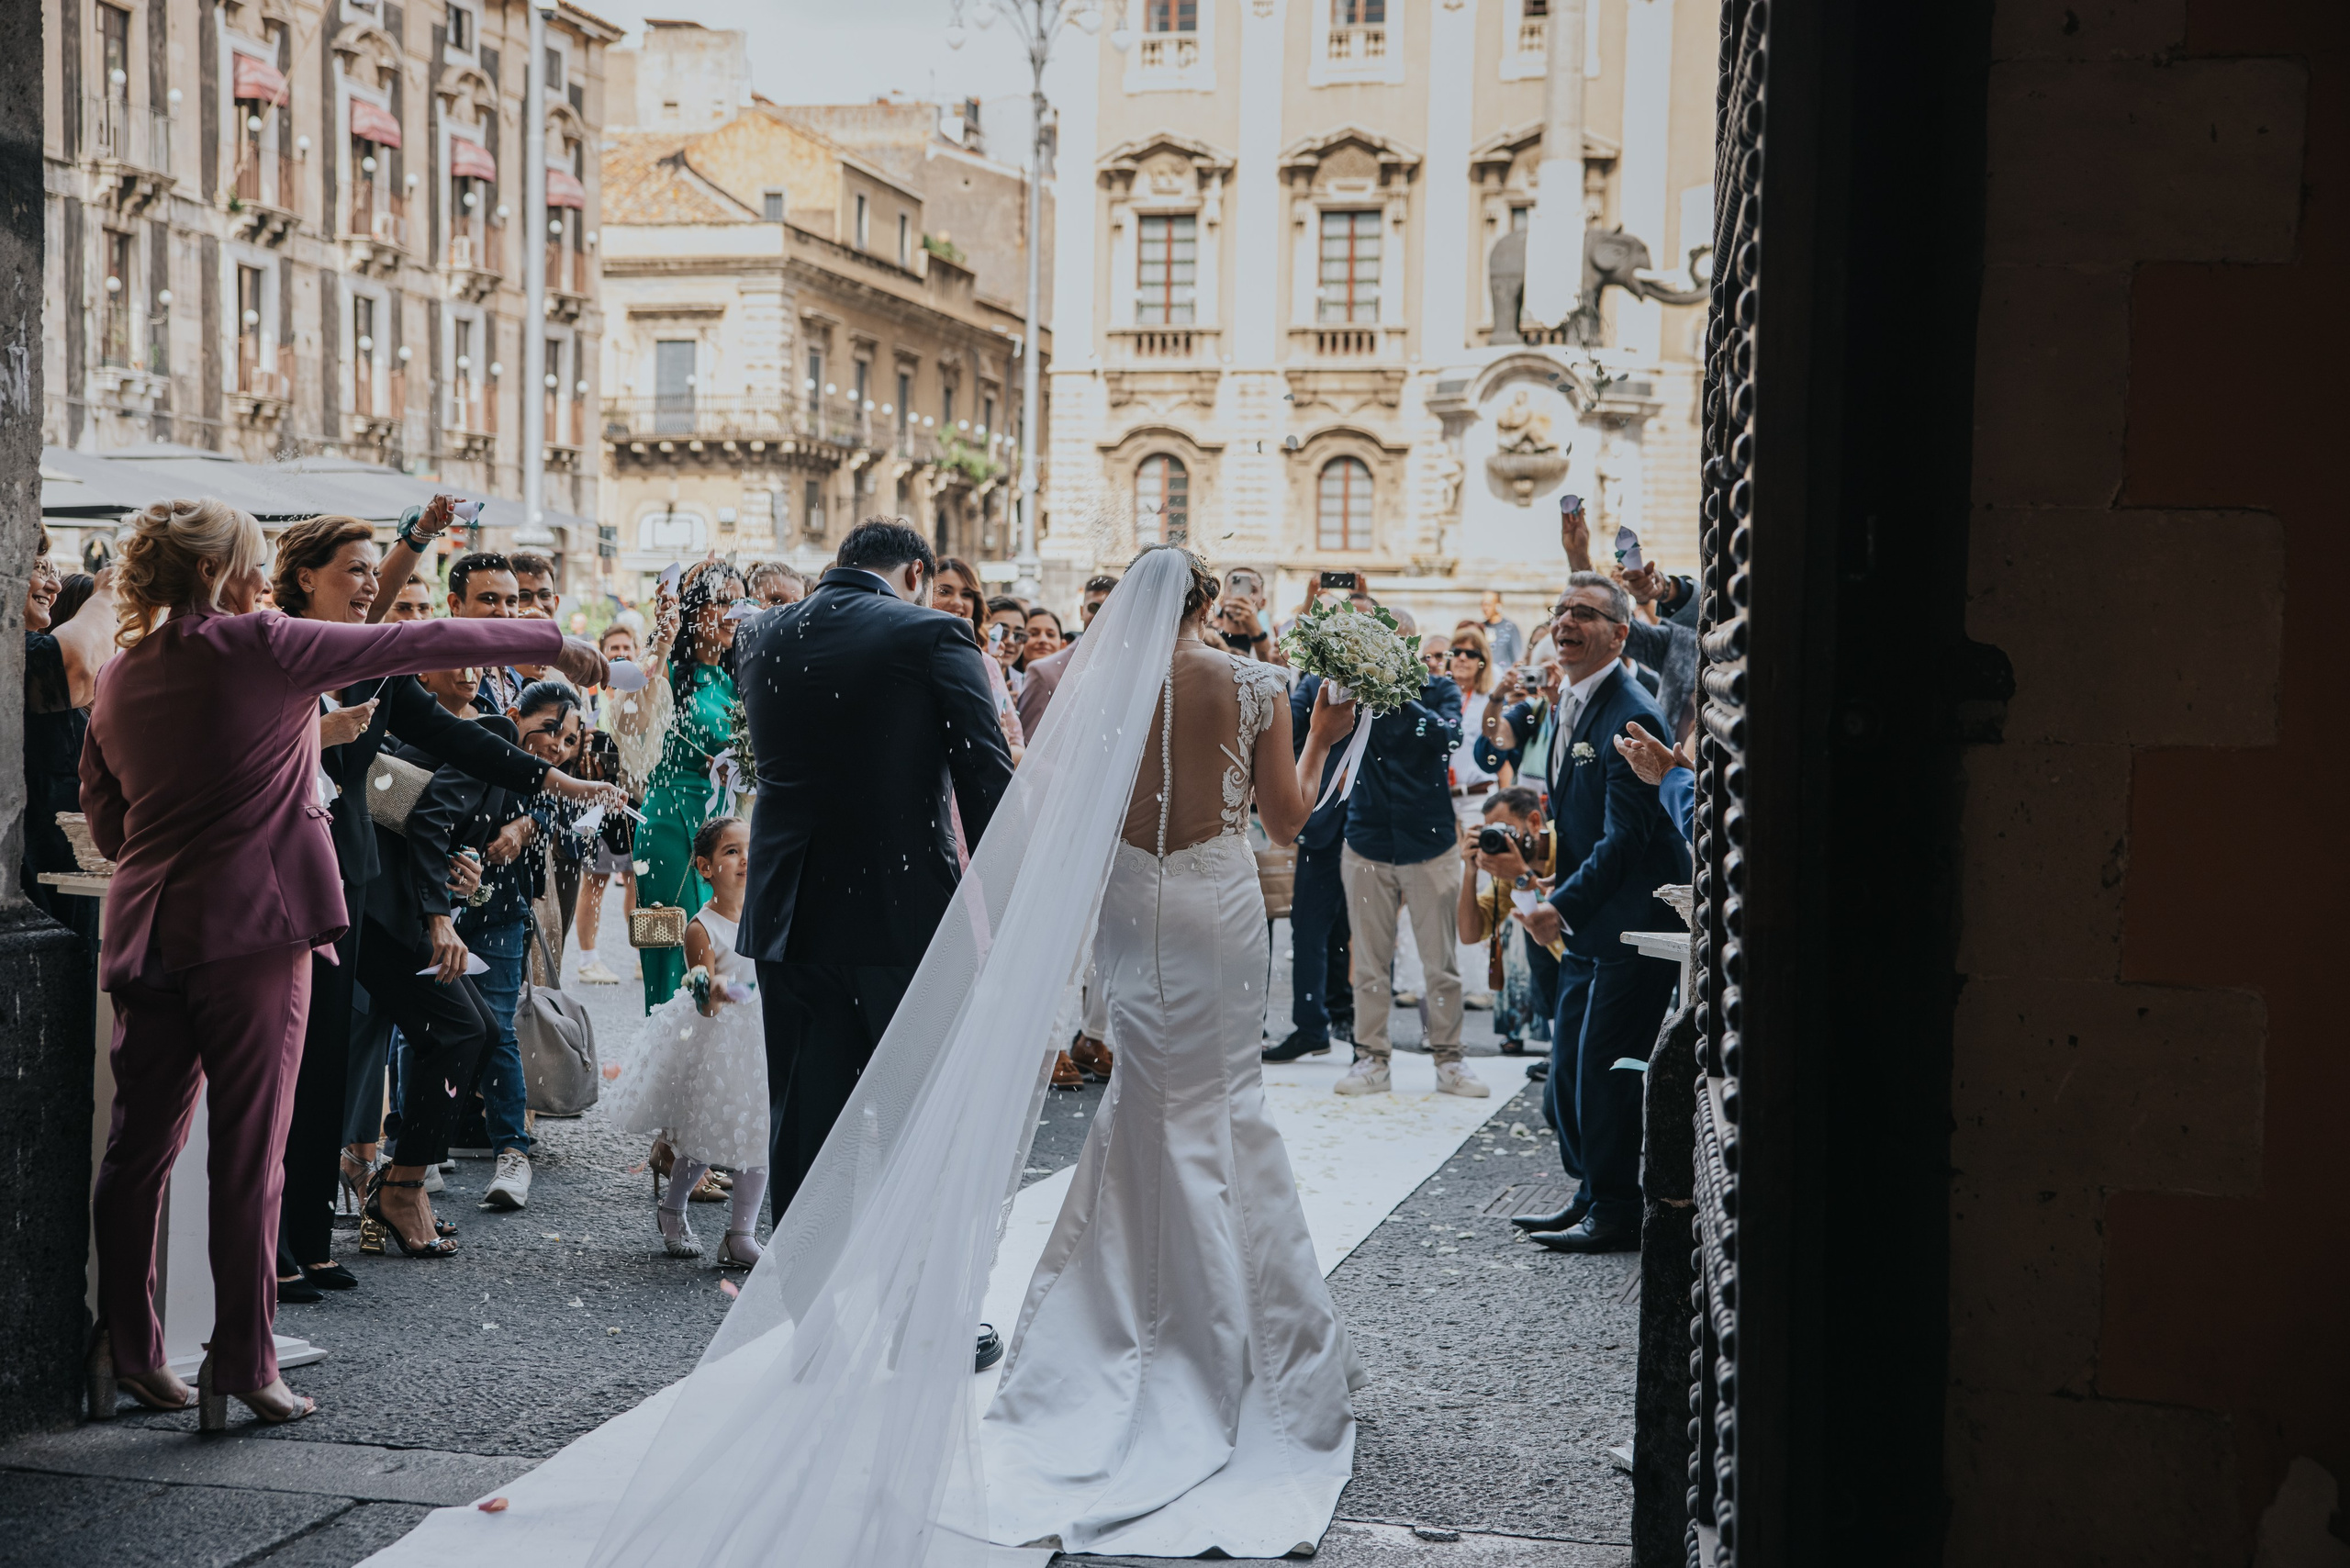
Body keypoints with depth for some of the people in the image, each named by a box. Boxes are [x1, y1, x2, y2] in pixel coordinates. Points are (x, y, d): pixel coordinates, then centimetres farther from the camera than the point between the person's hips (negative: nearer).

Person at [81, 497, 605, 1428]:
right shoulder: (258, 645, -6)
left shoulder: (118, 680, 12)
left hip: (147, 931, 7)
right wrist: (553, 641, 4)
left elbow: (107, 825, 18)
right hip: (250, 929, -6)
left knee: (139, 1145, 11)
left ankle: (126, 1348, 17)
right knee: (249, 1149, -1)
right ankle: (242, 1365, 2)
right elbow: (418, 645, -3)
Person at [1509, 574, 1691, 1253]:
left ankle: (1615, 1211, 8)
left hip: (1632, 919, -10)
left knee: (1604, 1067, -4)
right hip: (1588, 921, 10)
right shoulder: (1571, 704, 11)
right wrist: (1559, 903, 14)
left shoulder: (1629, 717, -19)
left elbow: (1625, 839, -22)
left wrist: (1561, 905, -22)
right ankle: (1591, 1194, 28)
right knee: (1570, 1064, 15)